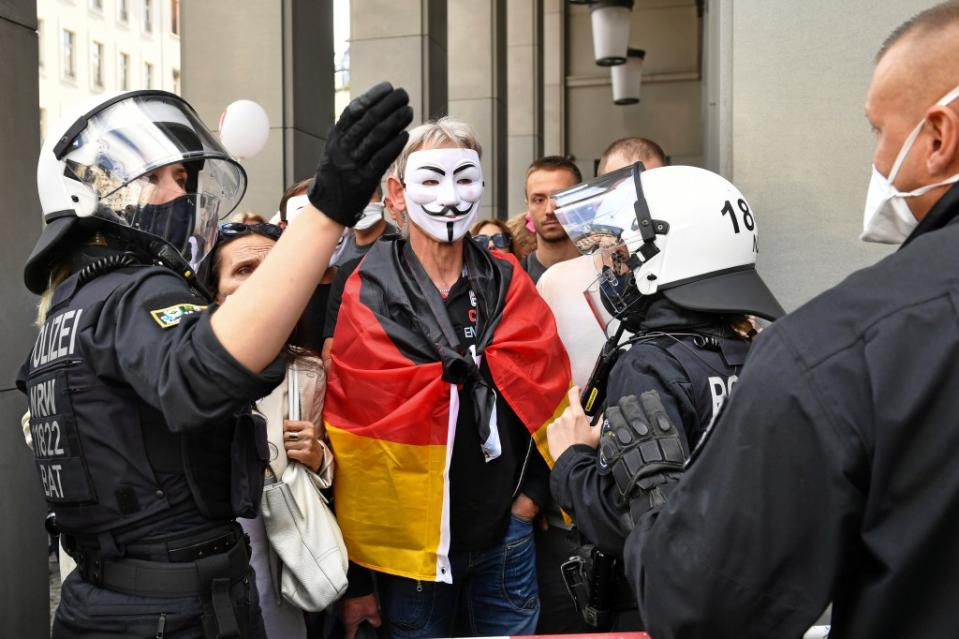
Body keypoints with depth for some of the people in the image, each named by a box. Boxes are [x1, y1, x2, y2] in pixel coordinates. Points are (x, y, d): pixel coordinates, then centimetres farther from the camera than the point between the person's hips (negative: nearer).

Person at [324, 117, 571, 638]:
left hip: (505, 542, 2)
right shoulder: (368, 297, -7)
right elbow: (349, 434, -5)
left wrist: (532, 491, -3)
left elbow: (551, 394, 8)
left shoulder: (509, 284, 0)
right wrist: (355, 576, -3)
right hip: (407, 546, -2)